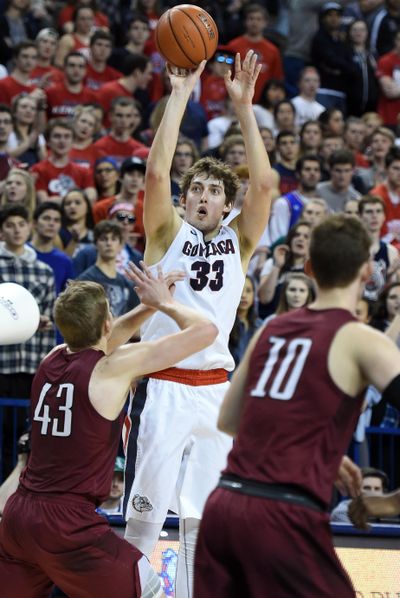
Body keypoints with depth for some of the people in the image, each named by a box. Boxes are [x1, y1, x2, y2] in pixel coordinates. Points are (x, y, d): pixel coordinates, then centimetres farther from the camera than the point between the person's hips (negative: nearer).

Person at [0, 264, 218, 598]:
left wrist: (147, 307, 26)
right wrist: (164, 303, 10)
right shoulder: (115, 365, -10)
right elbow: (205, 332, -6)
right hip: (67, 522, -7)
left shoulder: (52, 360, 8)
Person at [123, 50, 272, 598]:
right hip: (163, 386, -3)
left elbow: (263, 183, -3)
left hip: (215, 389, 3)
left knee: (201, 519, 8)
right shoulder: (168, 235, 4)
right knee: (145, 513, -4)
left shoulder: (237, 243, 10)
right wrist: (180, 96, -10)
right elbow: (156, 173, -11)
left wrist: (244, 106, -7)